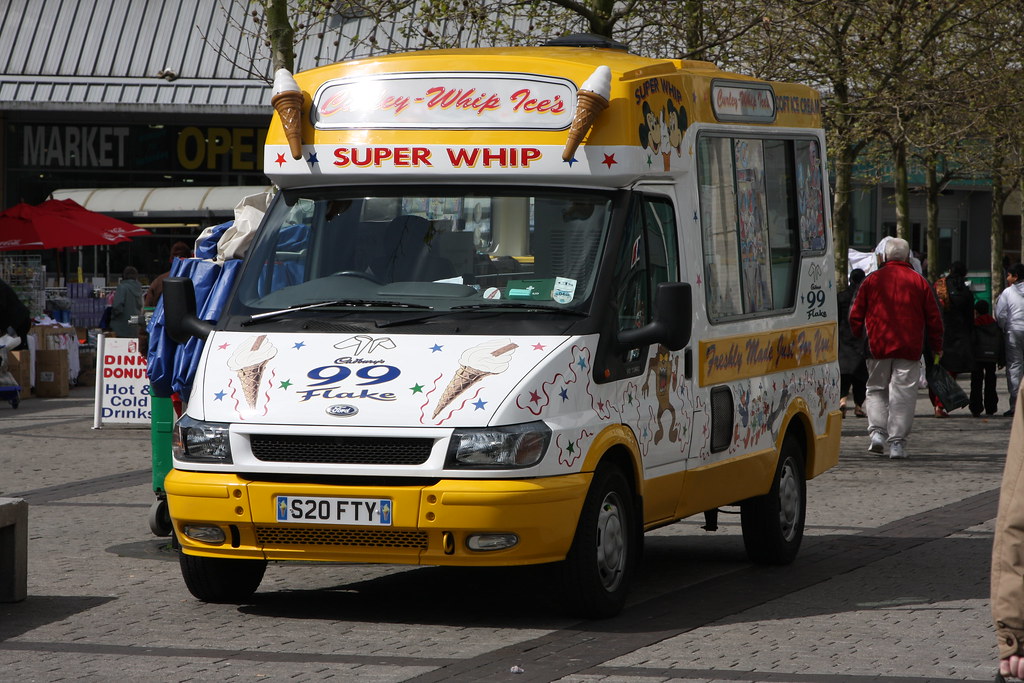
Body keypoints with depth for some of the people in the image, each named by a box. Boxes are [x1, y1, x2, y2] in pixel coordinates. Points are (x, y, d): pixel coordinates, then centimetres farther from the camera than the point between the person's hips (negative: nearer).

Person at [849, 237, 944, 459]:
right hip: (909, 348, -1)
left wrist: (858, 337, 23)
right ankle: (897, 442, -4)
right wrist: (936, 347, 17)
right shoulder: (919, 282, 4)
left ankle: (877, 431, -1)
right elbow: (933, 317, 7)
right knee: (903, 393, 1)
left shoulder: (872, 280, 3)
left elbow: (856, 315, 6)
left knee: (876, 390, 15)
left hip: (878, 347, 1)